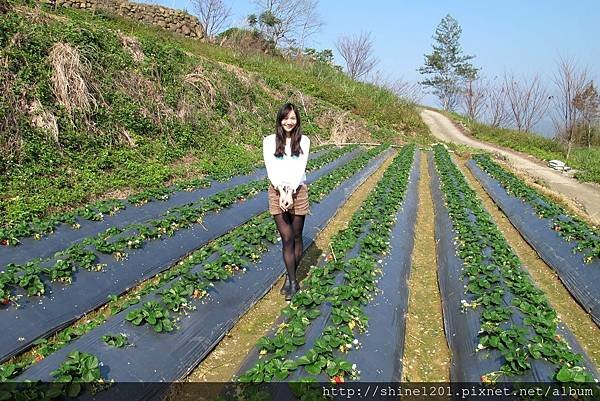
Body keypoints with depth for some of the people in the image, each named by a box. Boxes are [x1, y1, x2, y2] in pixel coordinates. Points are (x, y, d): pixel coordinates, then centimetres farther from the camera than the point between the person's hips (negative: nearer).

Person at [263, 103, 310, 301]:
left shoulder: (303, 141, 2)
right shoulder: (269, 141, 1)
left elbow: (300, 169, -6)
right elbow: (271, 169, -5)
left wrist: (290, 192, -14)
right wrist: (282, 192, -15)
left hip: (298, 191, 1)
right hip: (277, 192, -1)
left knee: (296, 237, 7)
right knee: (286, 238, -1)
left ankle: (290, 277, 21)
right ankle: (292, 280, 6)